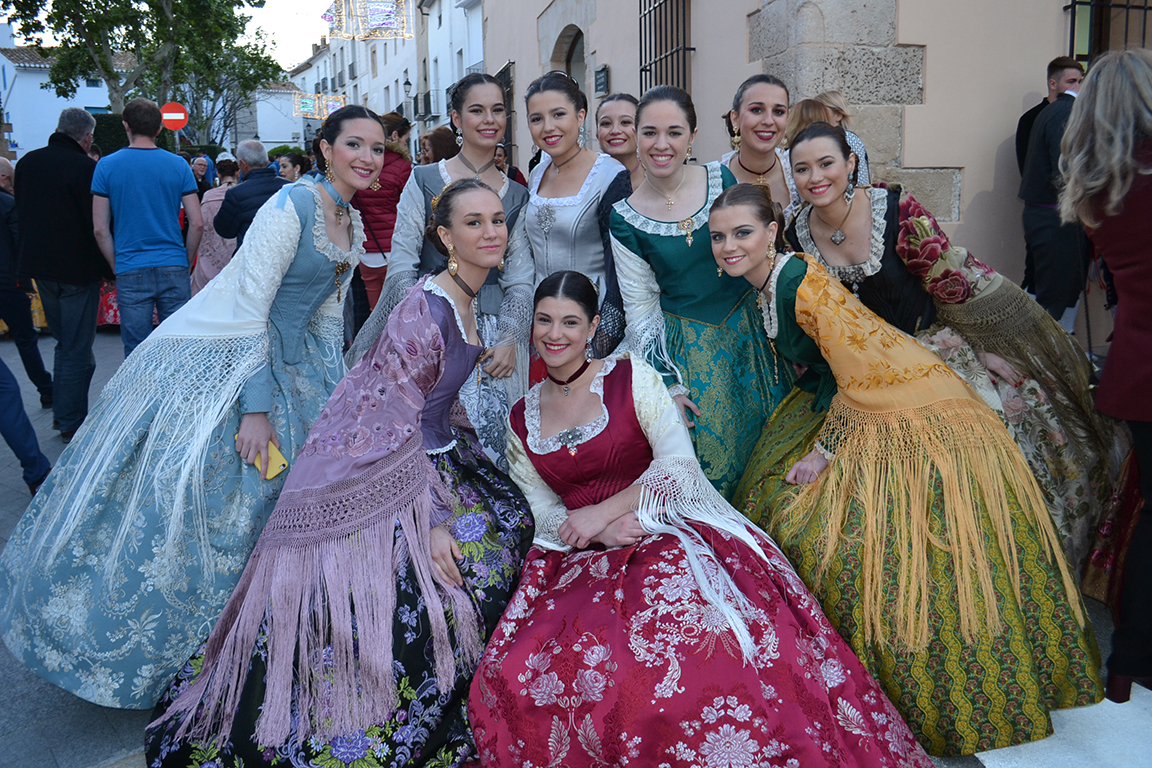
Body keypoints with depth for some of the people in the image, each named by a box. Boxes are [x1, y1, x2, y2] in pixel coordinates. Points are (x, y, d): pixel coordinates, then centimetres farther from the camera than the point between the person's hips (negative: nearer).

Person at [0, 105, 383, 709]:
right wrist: (255, 407, -24)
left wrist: (332, 401, 14)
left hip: (279, 364, 9)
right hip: (216, 360, -9)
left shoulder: (353, 225, 6)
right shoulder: (292, 206, -19)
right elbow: (250, 307, -22)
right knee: (181, 489, -7)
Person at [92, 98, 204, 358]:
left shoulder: (107, 166, 0)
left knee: (136, 353, 5)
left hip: (131, 272, -1)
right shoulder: (178, 165, 2)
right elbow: (197, 224, 0)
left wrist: (117, 267, 9)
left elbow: (100, 229, -2)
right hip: (174, 269, 1)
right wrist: (186, 263, 11)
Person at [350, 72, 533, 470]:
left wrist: (510, 340, -6)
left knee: (489, 442, -4)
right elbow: (400, 265, -1)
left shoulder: (516, 196, 11)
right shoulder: (424, 180, 3)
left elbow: (520, 280, 8)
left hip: (492, 334, 2)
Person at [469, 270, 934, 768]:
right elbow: (544, 511, 9)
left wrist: (602, 511, -14)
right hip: (579, 559, 3)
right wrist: (604, 531, -11)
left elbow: (678, 462, -5)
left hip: (667, 532, -3)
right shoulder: (522, 420, 14)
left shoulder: (631, 377, 4)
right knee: (518, 672, -22)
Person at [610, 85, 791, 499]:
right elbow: (640, 308, -3)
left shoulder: (723, 179, -4)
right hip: (687, 348, -2)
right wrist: (667, 385, -8)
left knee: (762, 445, 11)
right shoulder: (625, 217, -8)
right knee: (709, 458, 1)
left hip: (749, 331, 2)